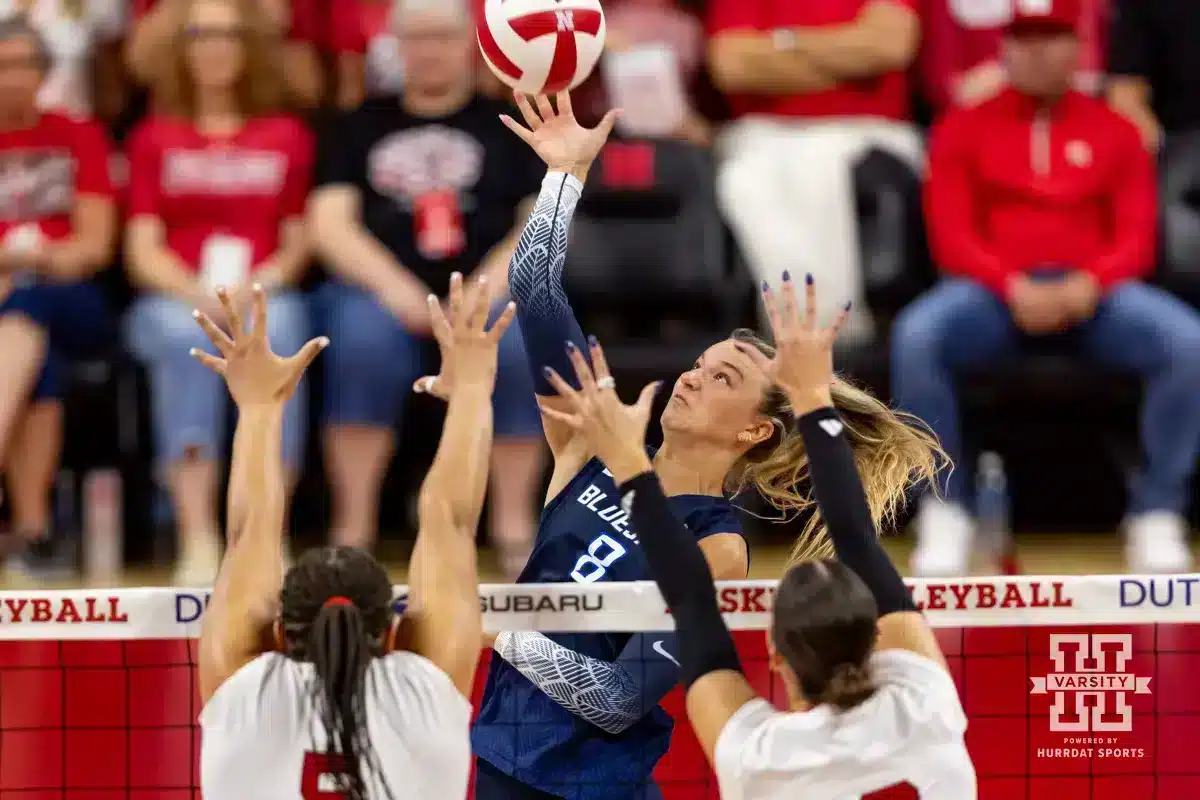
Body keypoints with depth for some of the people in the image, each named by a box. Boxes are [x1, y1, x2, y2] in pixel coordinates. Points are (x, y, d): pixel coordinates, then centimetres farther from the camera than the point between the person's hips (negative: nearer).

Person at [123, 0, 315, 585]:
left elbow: (299, 243, 9)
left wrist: (257, 286, -12)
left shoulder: (287, 137, 15)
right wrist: (199, 293, -14)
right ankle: (198, 538, -45)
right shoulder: (155, 138, 14)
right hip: (174, 301, 0)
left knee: (275, 331, -37)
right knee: (188, 338, -37)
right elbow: (143, 251, 5)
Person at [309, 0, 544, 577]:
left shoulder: (507, 126, 17)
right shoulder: (361, 128, 18)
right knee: (364, 344, -35)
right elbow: (329, 222, 5)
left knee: (520, 345, -34)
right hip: (381, 289, 0)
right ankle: (353, 531, -30)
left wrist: (491, 285, -12)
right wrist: (393, 286, -13)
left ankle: (515, 528, -26)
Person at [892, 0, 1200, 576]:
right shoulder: (962, 130, 10)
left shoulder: (1114, 133, 12)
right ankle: (944, 516, -23)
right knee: (916, 336, -34)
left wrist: (1089, 285, -18)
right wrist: (1012, 288, -19)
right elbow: (951, 237, 0)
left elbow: (1137, 238, 4)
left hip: (1096, 291, 1)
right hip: (993, 290, -1)